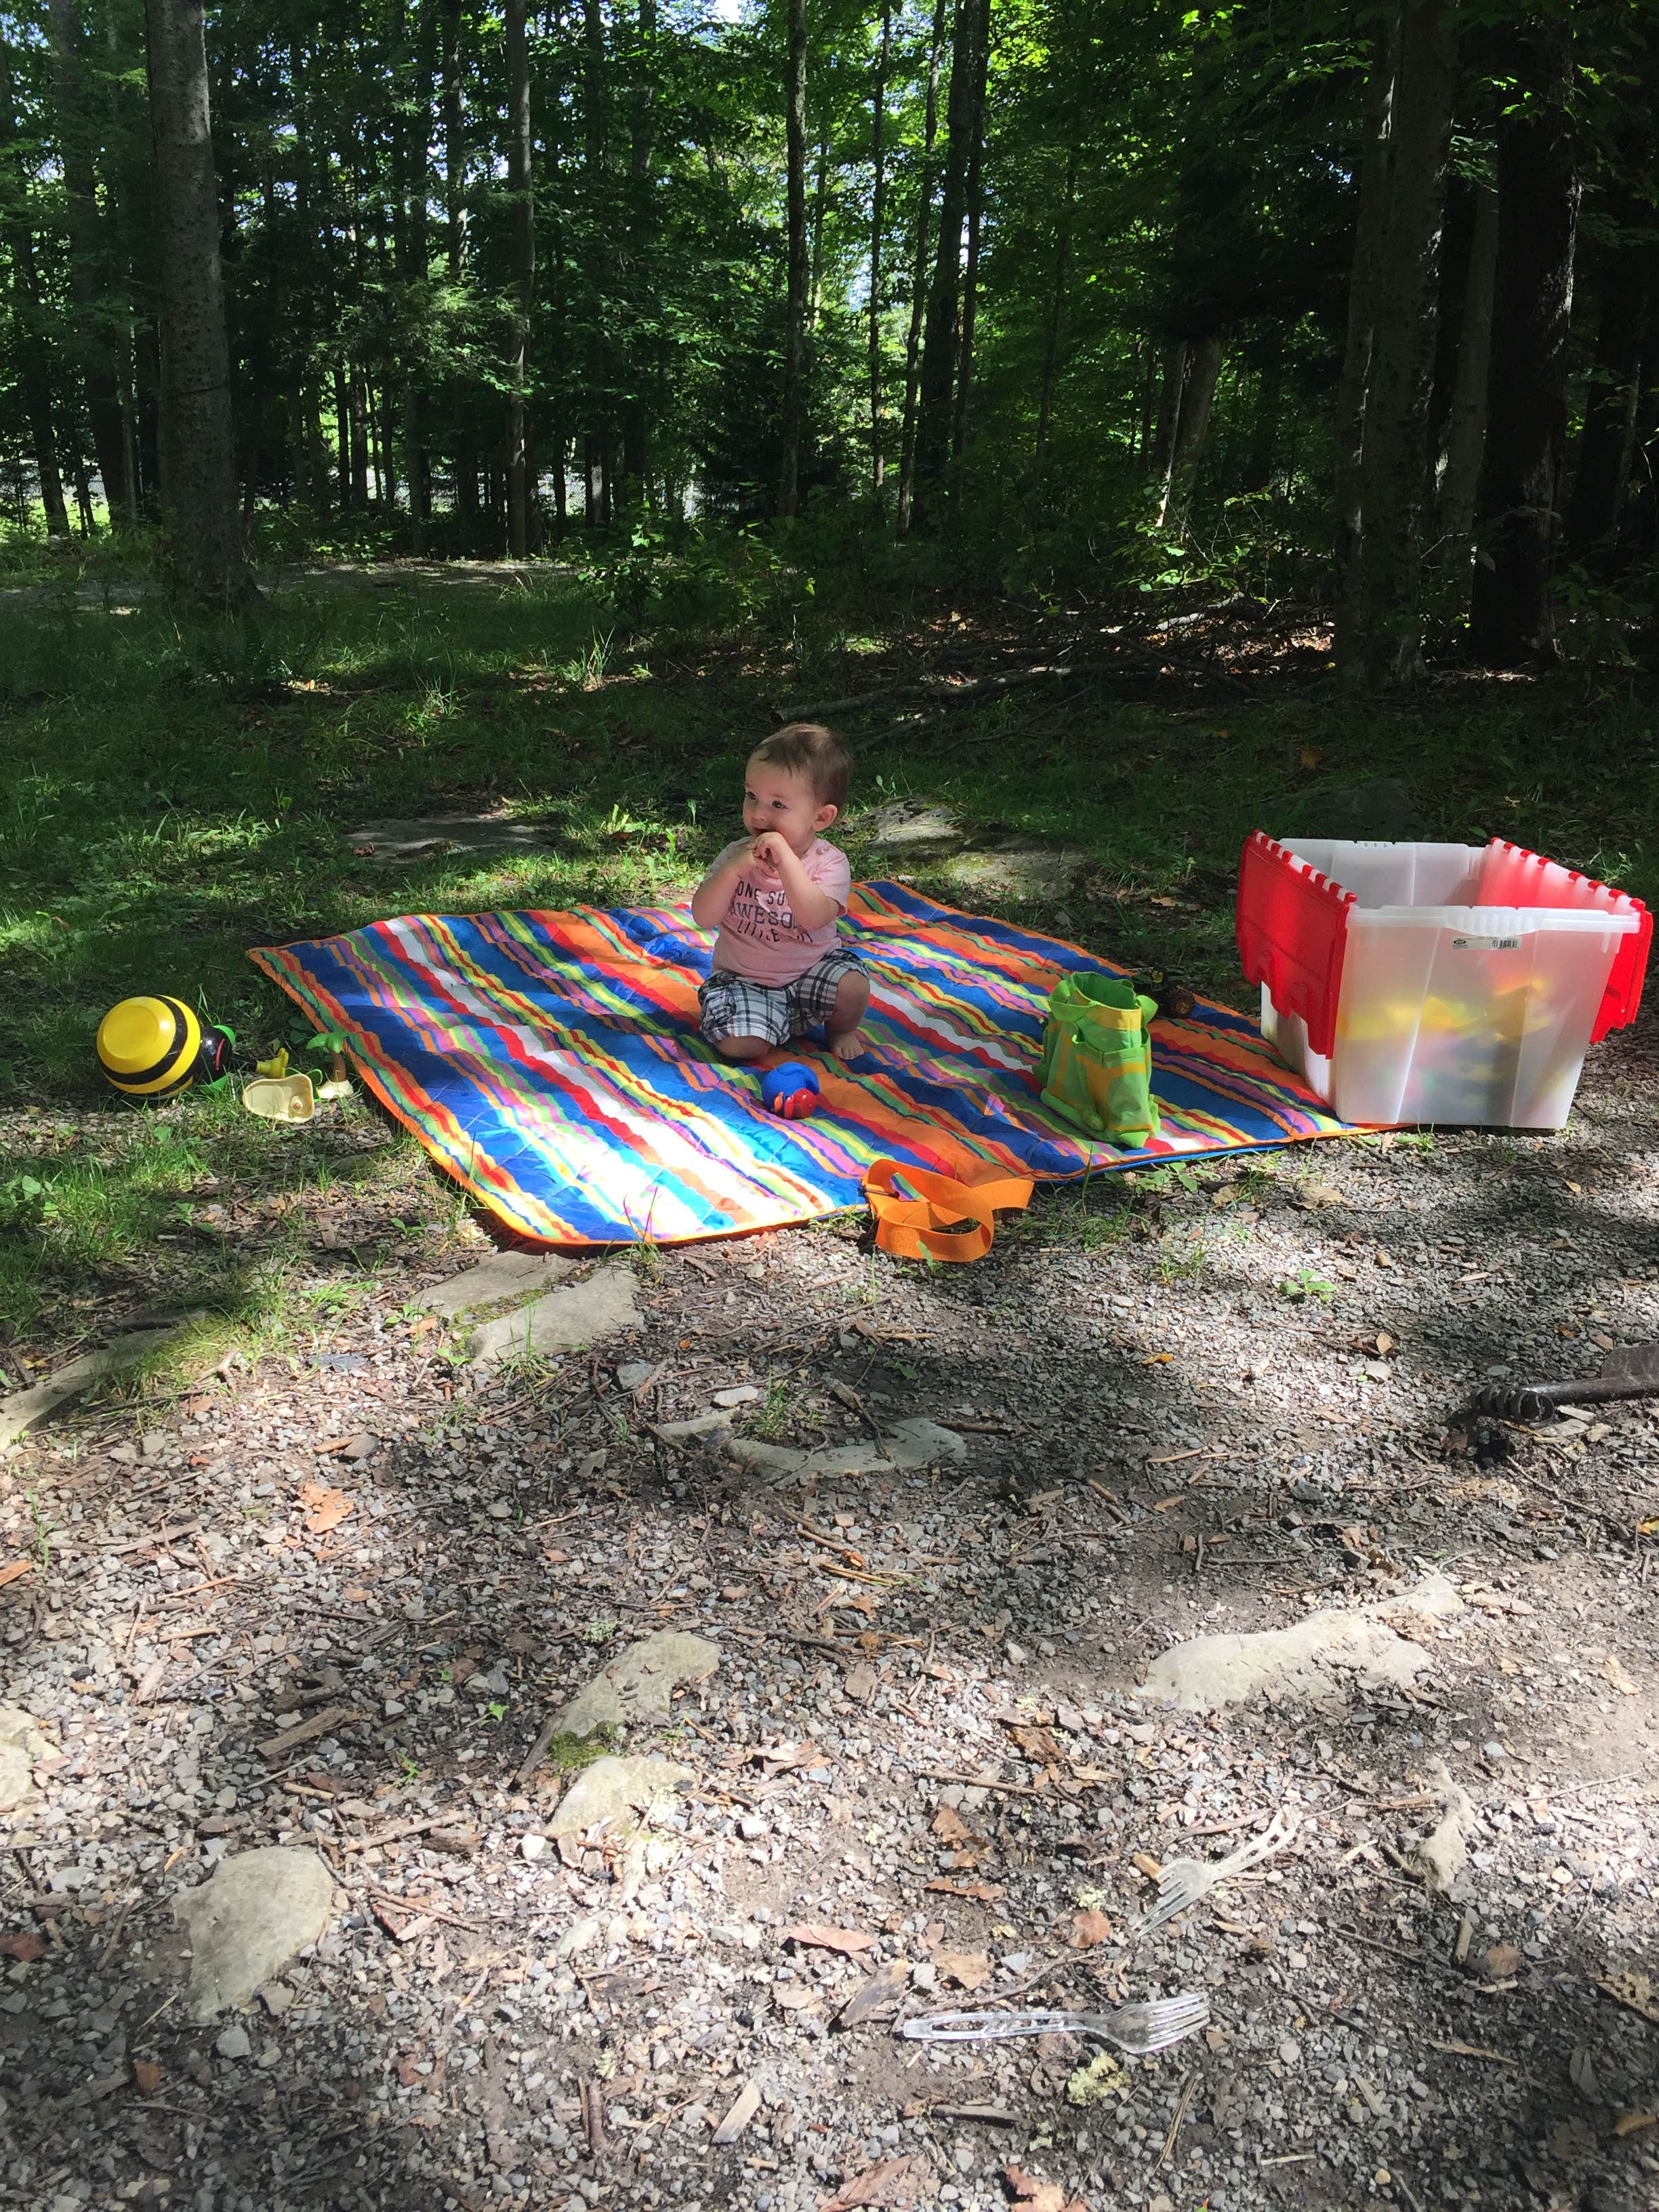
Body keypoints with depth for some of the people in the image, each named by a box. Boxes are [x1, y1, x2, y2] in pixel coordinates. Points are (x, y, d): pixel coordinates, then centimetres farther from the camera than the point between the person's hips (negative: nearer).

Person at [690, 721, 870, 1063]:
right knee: (738, 1045, -23)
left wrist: (785, 859, -37)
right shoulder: (737, 855, -7)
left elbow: (813, 918, -31)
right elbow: (703, 917, -14)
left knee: (853, 987, -27)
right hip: (743, 979, 0)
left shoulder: (829, 863, -13)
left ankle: (841, 1029, 9)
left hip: (812, 970, 0)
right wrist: (734, 869, -29)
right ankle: (780, 1023, 13)